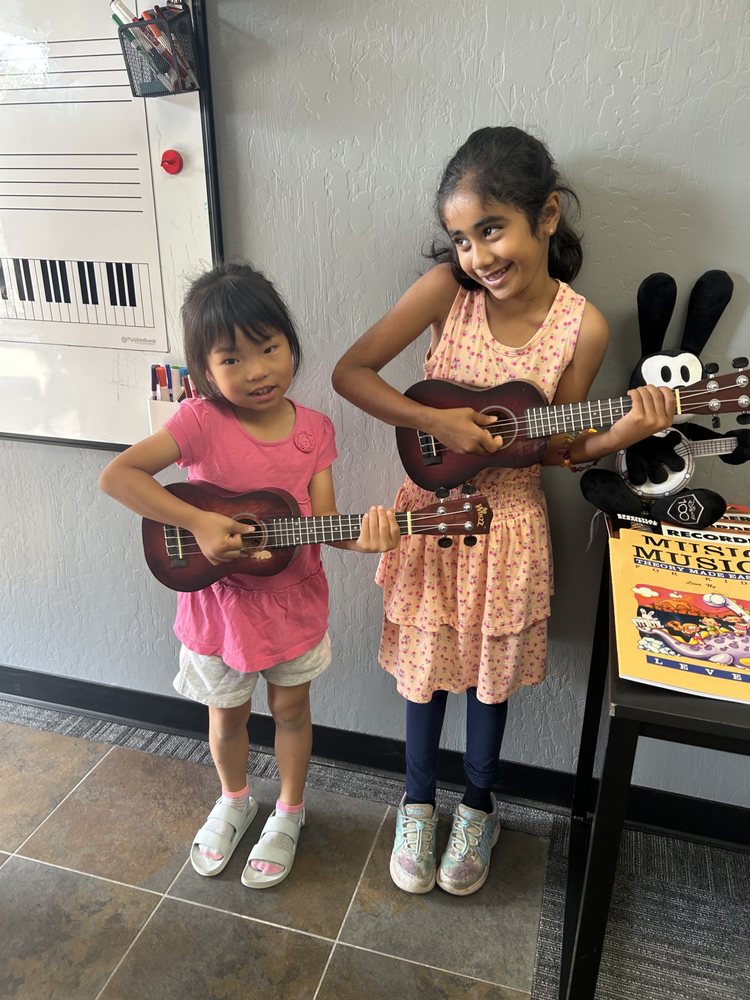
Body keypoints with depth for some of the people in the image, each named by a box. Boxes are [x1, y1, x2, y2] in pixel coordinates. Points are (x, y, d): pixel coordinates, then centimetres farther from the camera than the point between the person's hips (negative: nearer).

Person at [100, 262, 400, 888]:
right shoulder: (201, 421, -20)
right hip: (220, 603, -1)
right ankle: (235, 801, 53)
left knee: (292, 709, 21)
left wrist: (364, 535, -33)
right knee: (227, 715, 22)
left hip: (294, 601, 2)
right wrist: (198, 523, -29)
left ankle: (289, 812, 48)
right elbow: (117, 474, -26)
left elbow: (322, 519, -12)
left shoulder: (314, 429, -10)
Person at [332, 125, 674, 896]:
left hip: (507, 521, 0)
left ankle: (477, 807, 44)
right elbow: (350, 372, -14)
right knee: (426, 665, 16)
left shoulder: (582, 326, -13)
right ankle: (418, 802, 41)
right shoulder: (447, 286, -14)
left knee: (491, 673, 17)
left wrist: (620, 435, -22)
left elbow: (552, 449, -4)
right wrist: (436, 422, -23)